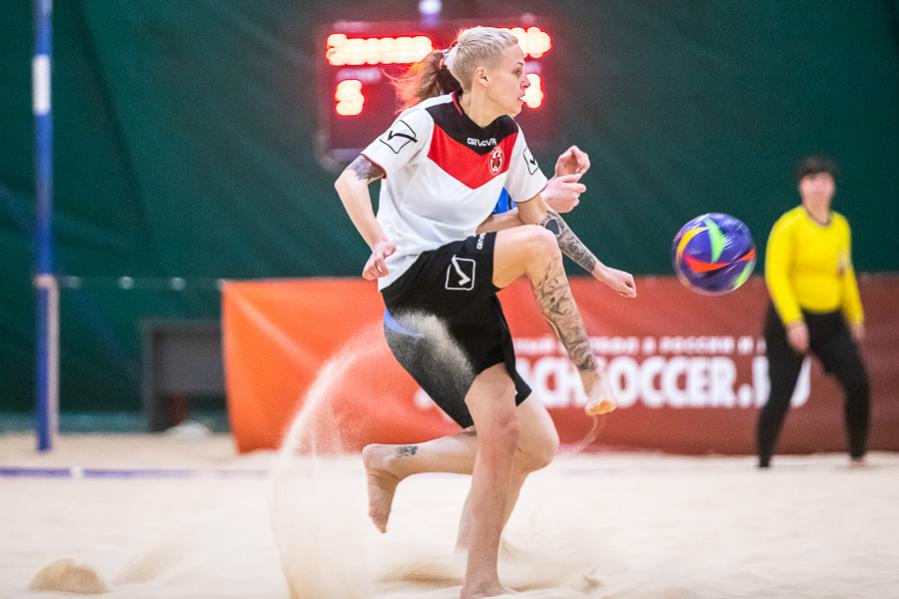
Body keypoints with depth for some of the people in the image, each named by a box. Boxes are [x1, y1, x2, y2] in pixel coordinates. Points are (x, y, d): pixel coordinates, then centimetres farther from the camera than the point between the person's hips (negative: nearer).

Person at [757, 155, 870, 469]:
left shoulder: (841, 226, 8)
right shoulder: (789, 226, -10)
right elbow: (776, 275, -15)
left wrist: (856, 316, 16)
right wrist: (793, 322, -21)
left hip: (831, 321, 5)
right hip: (791, 318, -5)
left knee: (858, 383, -8)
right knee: (781, 395, -6)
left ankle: (858, 456, 6)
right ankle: (763, 463, 7)